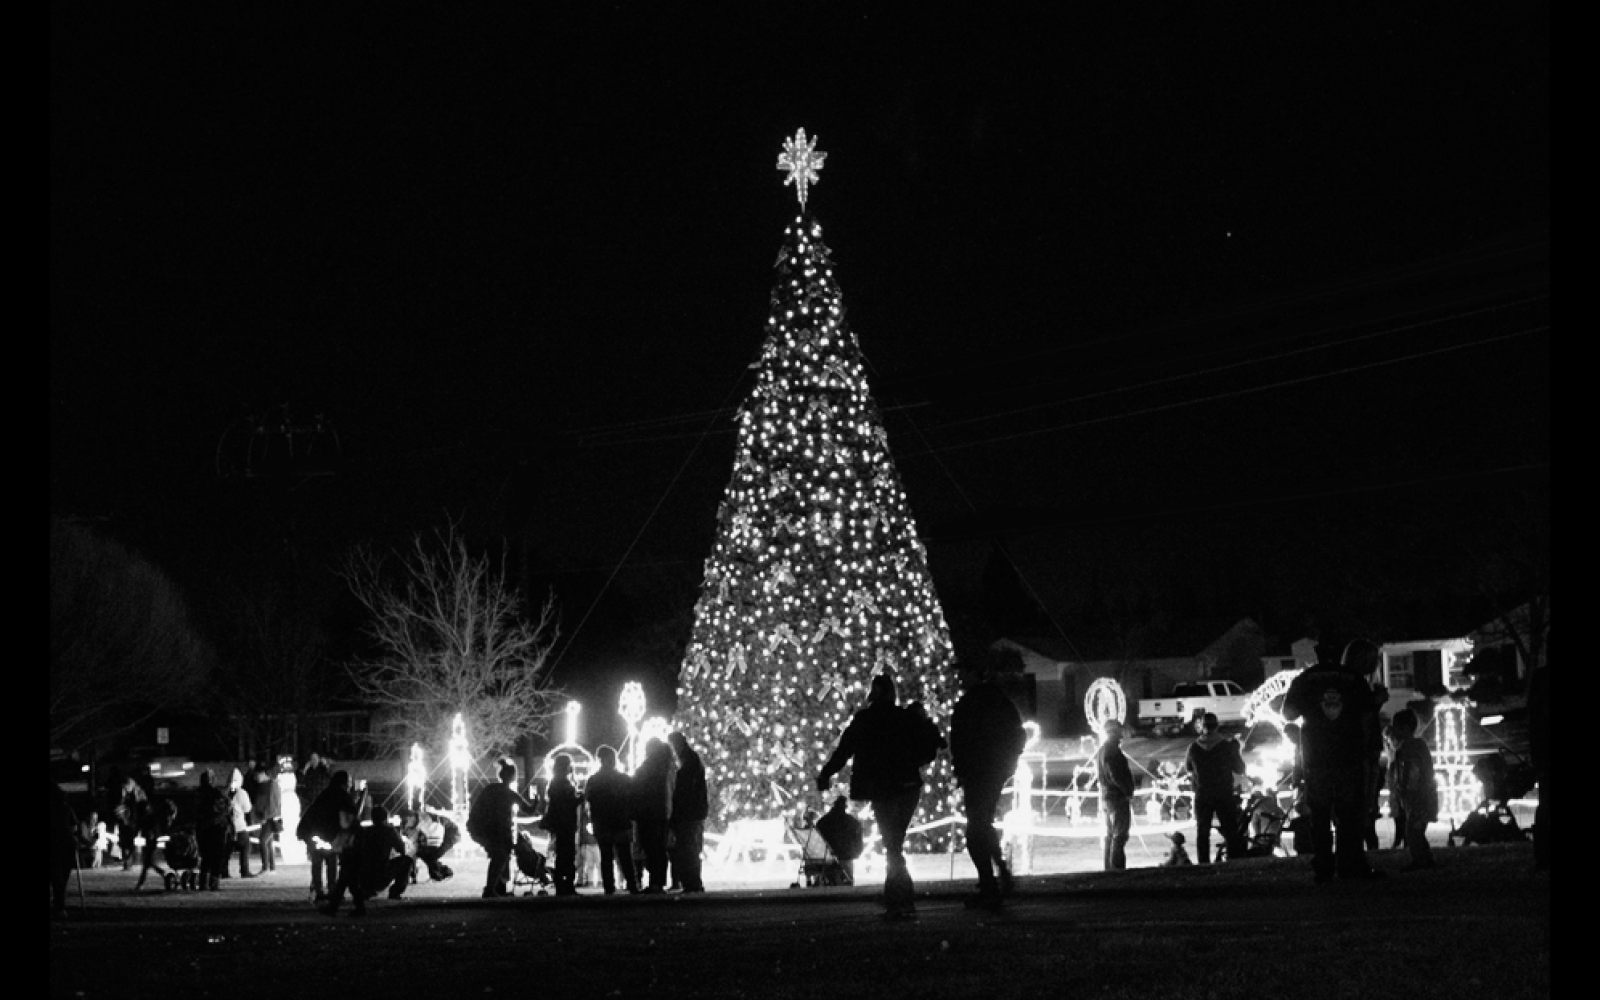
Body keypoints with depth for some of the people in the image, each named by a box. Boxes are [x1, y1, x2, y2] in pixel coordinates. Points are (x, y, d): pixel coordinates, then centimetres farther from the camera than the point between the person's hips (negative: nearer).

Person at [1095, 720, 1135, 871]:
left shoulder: (1100, 752, 15)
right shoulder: (1112, 751, -16)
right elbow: (1116, 776, -22)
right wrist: (1128, 792, -12)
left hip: (1105, 798, 10)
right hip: (1118, 797, -10)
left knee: (1110, 835, 14)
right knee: (1119, 835, -8)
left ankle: (1109, 868, 17)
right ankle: (1117, 867, -11)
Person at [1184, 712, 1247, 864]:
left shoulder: (1194, 748, -7)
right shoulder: (1227, 746, -11)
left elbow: (1187, 768, 10)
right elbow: (1240, 770, -1)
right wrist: (1236, 751, 12)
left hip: (1202, 797, 1)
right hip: (1225, 796, -1)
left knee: (1202, 833, 10)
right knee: (1231, 833, 5)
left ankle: (1204, 863, 7)